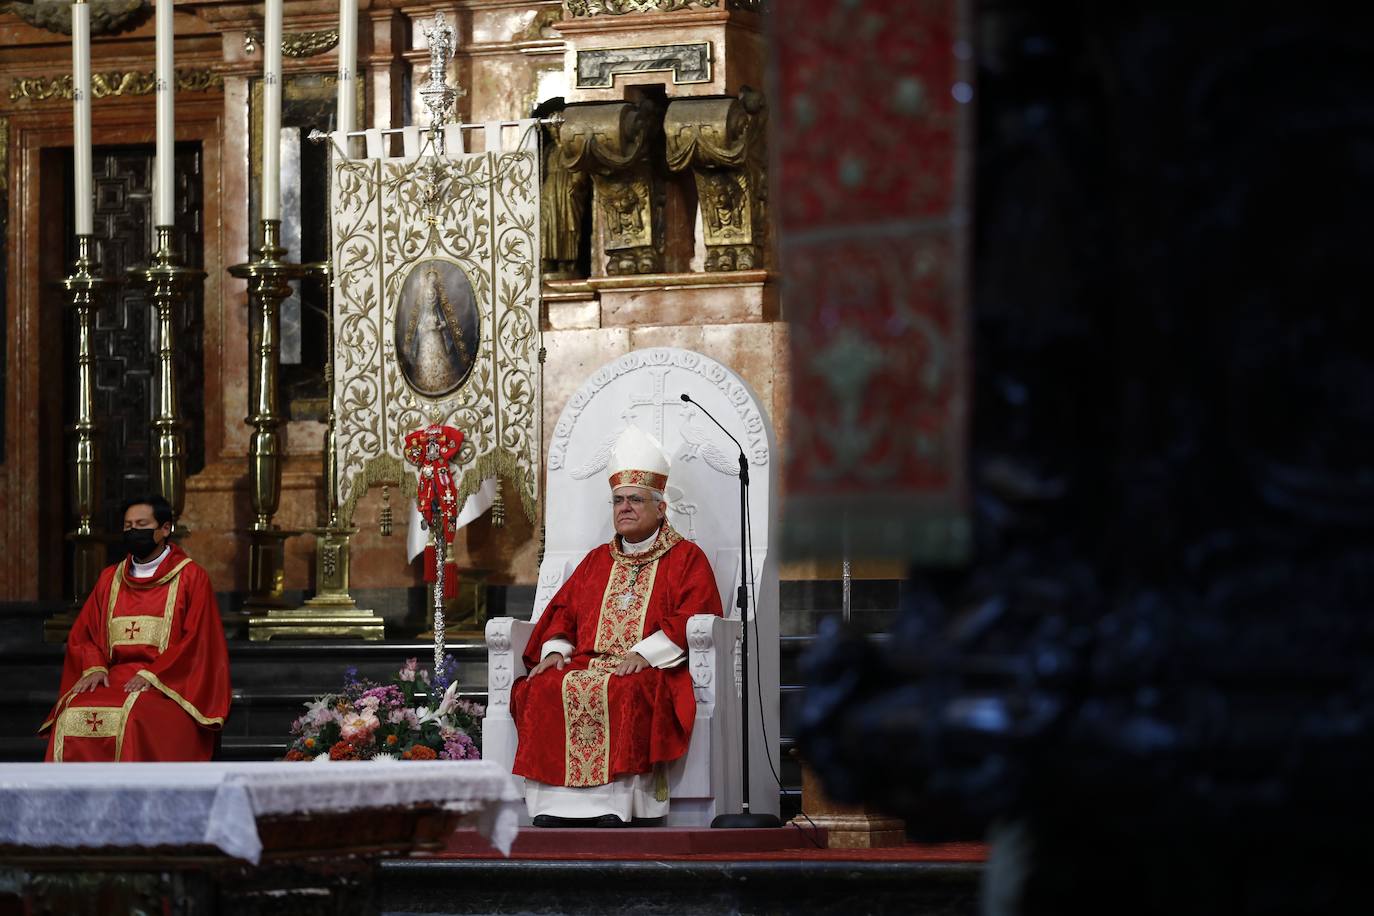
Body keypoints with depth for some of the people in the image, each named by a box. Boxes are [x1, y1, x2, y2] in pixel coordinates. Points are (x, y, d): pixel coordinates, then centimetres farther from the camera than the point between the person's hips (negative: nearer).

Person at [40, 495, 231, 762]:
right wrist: (94, 668, -3)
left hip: (167, 685, -4)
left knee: (134, 716, -36)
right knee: (73, 715, -27)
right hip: (113, 678, 4)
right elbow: (83, 633, 18)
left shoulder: (191, 578, 4)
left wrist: (151, 675, -14)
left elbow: (196, 640, -3)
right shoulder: (110, 579, 19)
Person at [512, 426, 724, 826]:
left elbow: (694, 620, -4)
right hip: (588, 663, 5)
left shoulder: (686, 558, 9)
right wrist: (555, 649, 0)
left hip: (652, 671, -5)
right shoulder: (597, 561, 26)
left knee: (621, 693, -39)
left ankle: (610, 808, -40)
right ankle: (554, 809, -34)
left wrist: (645, 653, -18)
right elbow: (563, 609, 22)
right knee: (544, 689, -27)